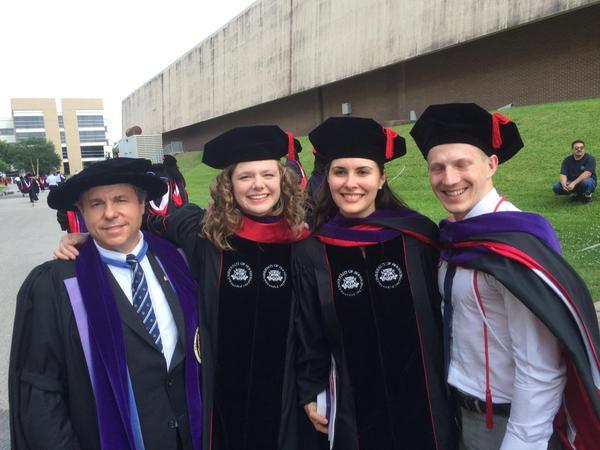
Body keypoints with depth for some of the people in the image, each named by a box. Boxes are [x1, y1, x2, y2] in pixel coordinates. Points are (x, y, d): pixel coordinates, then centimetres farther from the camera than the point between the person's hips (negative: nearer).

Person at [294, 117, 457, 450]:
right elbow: (309, 333, 2)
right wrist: (311, 392, 5)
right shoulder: (312, 252, -6)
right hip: (353, 405, 1)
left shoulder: (419, 235, -9)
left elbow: (446, 312, -1)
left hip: (425, 397, 0)